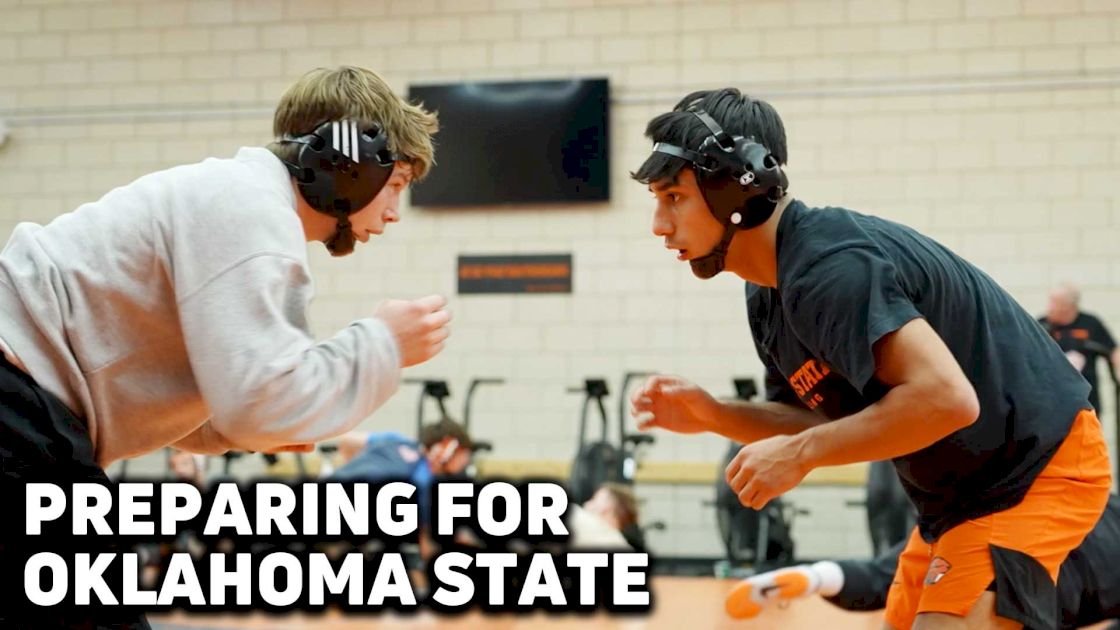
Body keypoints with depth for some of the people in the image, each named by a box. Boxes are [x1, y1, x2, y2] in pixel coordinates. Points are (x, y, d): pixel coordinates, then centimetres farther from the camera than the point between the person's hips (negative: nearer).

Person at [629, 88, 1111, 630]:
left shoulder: (829, 270, -27)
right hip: (959, 493, 10)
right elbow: (836, 418, 12)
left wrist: (800, 453, -29)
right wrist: (714, 416, -2)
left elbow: (946, 398, -36)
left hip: (1036, 469, -10)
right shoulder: (767, 298, 4)